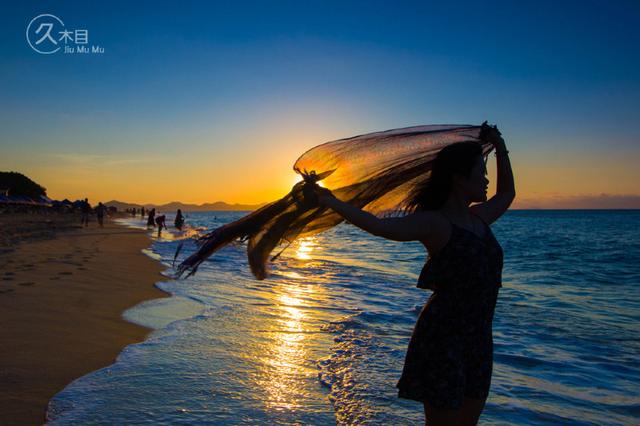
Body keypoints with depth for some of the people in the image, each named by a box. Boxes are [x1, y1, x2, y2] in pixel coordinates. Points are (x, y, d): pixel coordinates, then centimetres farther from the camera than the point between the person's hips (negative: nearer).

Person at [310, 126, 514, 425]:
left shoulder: (478, 219, 10)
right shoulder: (434, 223, -15)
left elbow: (506, 194, 30)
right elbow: (379, 225, -27)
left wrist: (501, 149, 27)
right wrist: (330, 202, -29)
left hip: (478, 338, 8)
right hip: (442, 340, -8)